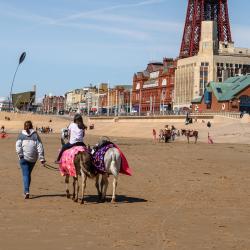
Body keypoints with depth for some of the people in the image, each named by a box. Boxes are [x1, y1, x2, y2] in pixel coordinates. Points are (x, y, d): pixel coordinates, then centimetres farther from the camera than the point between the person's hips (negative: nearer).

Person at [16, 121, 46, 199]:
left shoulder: (21, 135, 4)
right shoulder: (35, 135, 6)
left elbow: (18, 146, -6)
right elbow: (40, 147, 1)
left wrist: (20, 155, -6)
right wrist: (41, 158, 0)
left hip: (24, 158, -2)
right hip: (33, 158, 2)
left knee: (25, 175, -2)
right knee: (28, 174, 17)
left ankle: (26, 191, -17)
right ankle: (26, 191, 25)